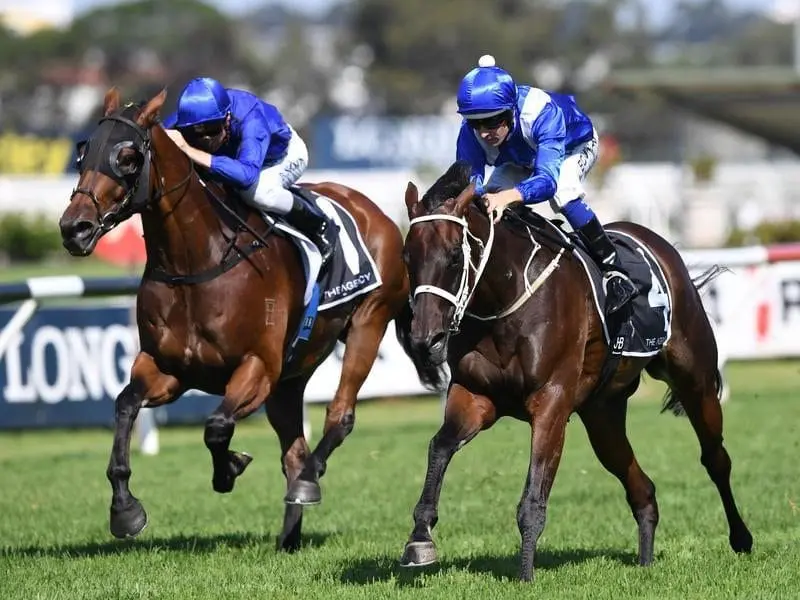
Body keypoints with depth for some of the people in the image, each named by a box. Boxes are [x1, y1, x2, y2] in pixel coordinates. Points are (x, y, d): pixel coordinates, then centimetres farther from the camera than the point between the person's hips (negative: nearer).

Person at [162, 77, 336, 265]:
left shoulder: (251, 121, -48)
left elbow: (247, 174, -64)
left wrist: (189, 150, -70)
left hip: (286, 156, -6)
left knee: (257, 191, -34)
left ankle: (319, 227, -8)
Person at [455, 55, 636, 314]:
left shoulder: (541, 114, -46)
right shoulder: (471, 131, -33)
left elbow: (547, 180, -54)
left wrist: (507, 197, -73)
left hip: (575, 146, -5)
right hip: (521, 159, 5)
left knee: (562, 192, -35)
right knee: (488, 200, -18)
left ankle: (615, 273, -25)